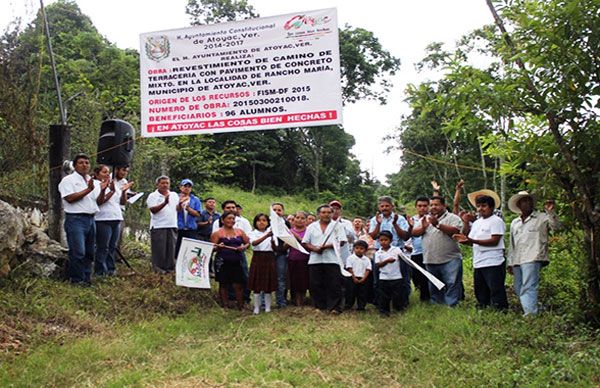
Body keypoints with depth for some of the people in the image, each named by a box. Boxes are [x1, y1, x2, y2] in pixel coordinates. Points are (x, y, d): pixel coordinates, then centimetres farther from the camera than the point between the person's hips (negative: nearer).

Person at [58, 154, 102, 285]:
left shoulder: (93, 182, 18)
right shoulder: (68, 180, -2)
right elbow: (70, 198, -15)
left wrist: (102, 190, -1)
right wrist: (88, 190, -15)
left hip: (90, 219, 7)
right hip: (75, 219, -7)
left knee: (89, 252, 11)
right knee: (78, 252, -11)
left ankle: (87, 278, 19)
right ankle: (77, 279, -2)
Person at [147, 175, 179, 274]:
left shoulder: (174, 195, 16)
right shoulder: (153, 196, 1)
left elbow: (178, 209, 17)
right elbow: (153, 210, -12)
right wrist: (164, 203, -21)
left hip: (172, 226, 5)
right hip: (158, 226, -4)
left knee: (171, 248, 5)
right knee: (159, 249, -4)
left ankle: (170, 268, 12)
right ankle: (158, 268, 3)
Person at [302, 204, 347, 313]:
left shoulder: (337, 226, 6)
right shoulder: (312, 226, 13)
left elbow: (341, 242, -4)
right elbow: (305, 243, 9)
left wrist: (327, 246, -14)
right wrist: (314, 248, -10)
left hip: (332, 260, -2)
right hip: (315, 260, 2)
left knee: (334, 285, -5)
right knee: (315, 285, 4)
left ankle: (335, 307, 1)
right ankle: (320, 306, 15)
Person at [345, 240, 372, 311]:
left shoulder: (367, 259, 6)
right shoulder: (350, 258, -1)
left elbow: (368, 270, 2)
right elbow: (349, 269, -5)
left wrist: (363, 279, -10)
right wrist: (354, 278, -12)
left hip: (363, 279, 2)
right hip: (353, 279, -2)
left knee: (363, 294, 5)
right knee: (350, 293, 0)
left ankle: (361, 307, 13)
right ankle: (348, 306, 9)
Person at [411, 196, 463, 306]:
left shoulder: (452, 218, -1)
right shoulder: (424, 219, 15)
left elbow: (455, 231, -18)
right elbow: (413, 233, 7)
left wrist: (438, 224, -22)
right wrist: (423, 228, -12)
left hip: (450, 260, -5)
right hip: (430, 260, 5)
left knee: (452, 284, -9)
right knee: (434, 288, 15)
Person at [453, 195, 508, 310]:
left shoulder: (496, 221, -6)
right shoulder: (476, 223, 18)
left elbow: (494, 241, -16)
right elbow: (470, 242, 15)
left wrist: (473, 240, -22)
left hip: (493, 263, -8)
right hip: (478, 264, 8)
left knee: (496, 291, -5)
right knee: (480, 292, 16)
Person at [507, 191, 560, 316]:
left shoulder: (542, 218, 6)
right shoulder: (514, 223, 21)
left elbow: (556, 226, -10)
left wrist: (551, 212, -23)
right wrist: (510, 263, 19)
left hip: (532, 260, -7)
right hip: (517, 261, 7)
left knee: (528, 288, -18)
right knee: (519, 290, 9)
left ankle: (530, 314, -21)